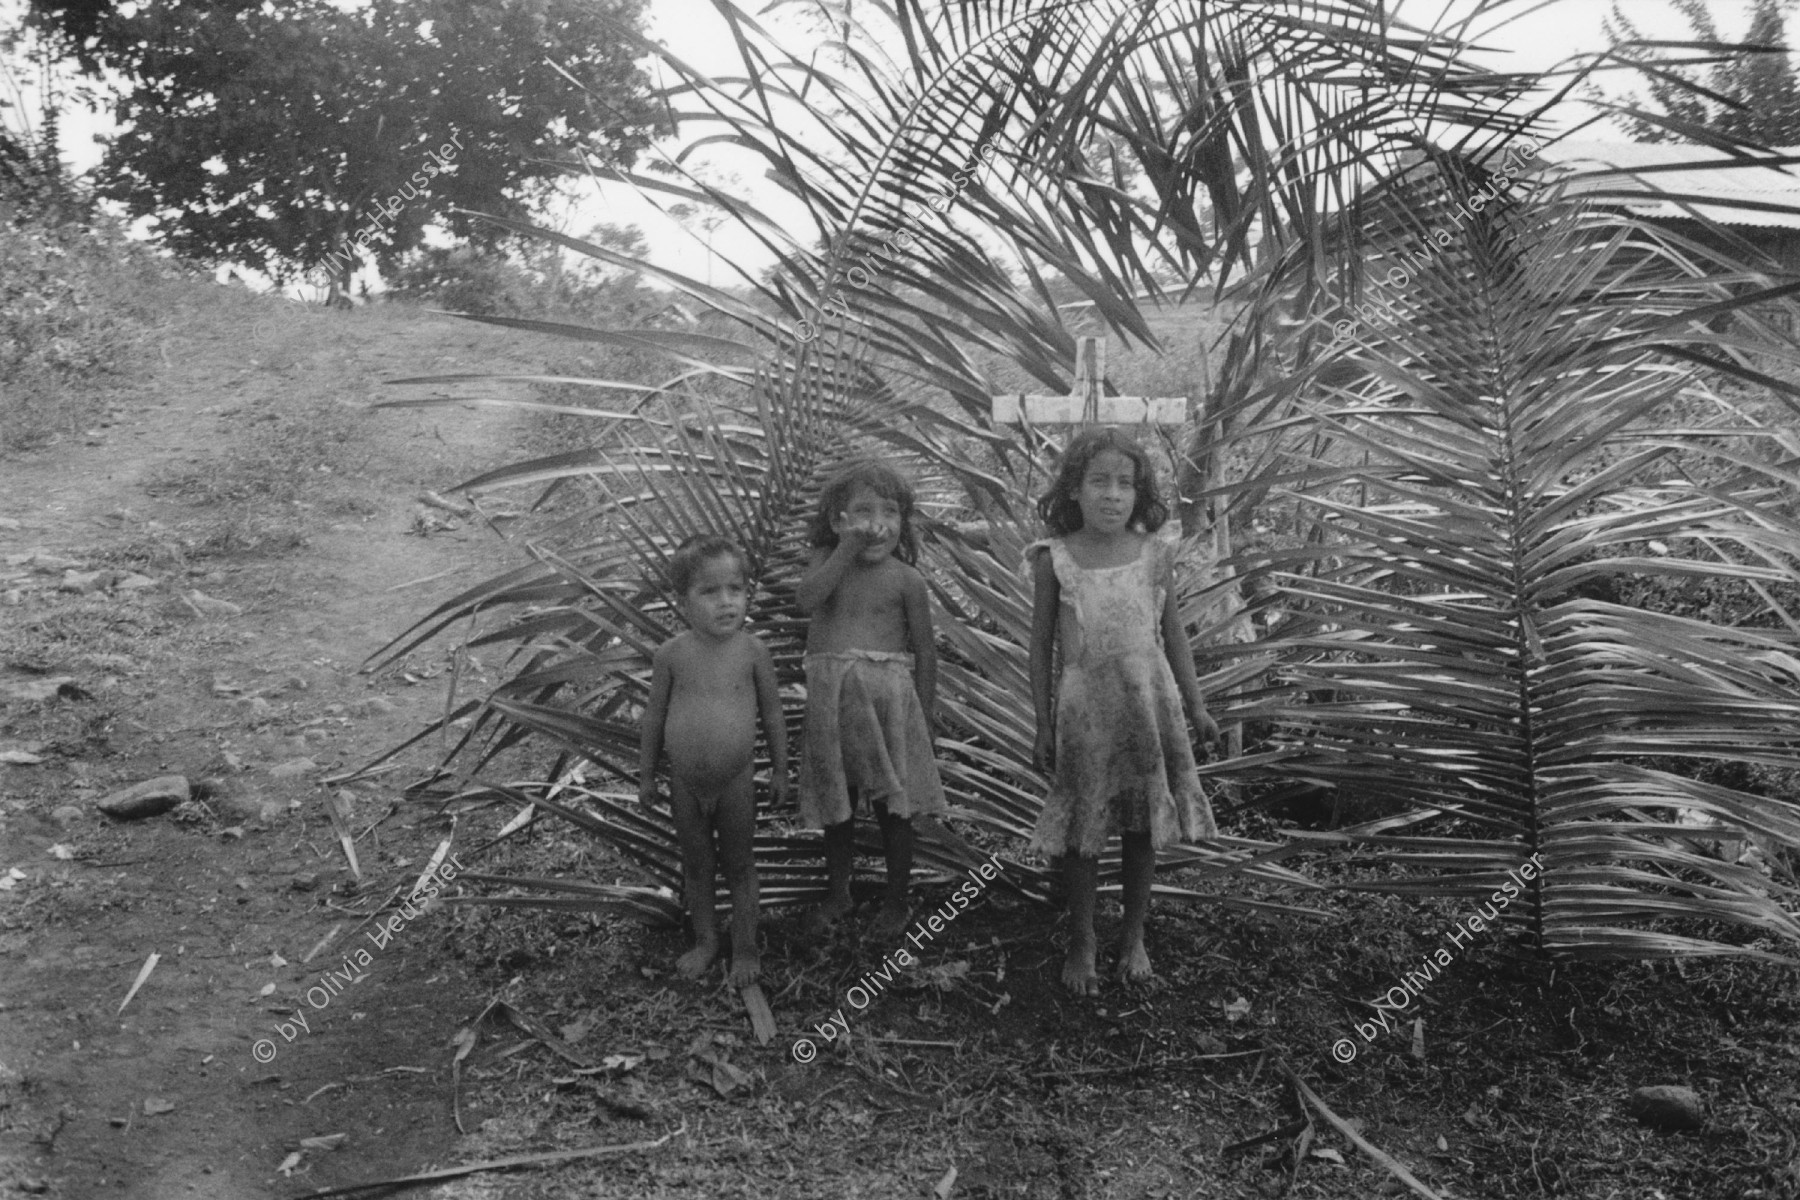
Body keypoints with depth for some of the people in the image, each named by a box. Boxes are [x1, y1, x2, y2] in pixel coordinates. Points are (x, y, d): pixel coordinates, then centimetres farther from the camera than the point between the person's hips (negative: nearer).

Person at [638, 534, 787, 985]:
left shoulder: (753, 651, -12)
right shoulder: (672, 654, -10)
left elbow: (772, 712, -1)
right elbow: (655, 715, 1)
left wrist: (780, 769, 5)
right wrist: (647, 774, 7)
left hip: (735, 782, -1)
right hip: (685, 783, 1)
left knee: (738, 864, 13)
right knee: (696, 864, 17)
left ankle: (745, 948, 29)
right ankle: (705, 940, 36)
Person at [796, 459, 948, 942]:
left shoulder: (905, 579, -4)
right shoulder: (826, 560, 2)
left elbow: (925, 651, 1)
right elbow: (808, 598, -19)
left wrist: (925, 717, 1)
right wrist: (850, 547, -19)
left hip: (887, 697, -2)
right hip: (830, 698, 3)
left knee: (892, 807, 7)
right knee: (835, 804, 15)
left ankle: (897, 899, 24)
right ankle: (838, 891, 33)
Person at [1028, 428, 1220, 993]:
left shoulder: (1154, 555, -1)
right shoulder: (1054, 560, -6)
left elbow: (1172, 633, 9)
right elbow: (1042, 645, 0)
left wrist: (1195, 706, 10)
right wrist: (1043, 726, 0)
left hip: (1148, 707, 2)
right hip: (1084, 712, -1)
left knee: (1143, 828, 10)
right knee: (1081, 832, 6)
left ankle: (1133, 936, 29)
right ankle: (1080, 943, 23)